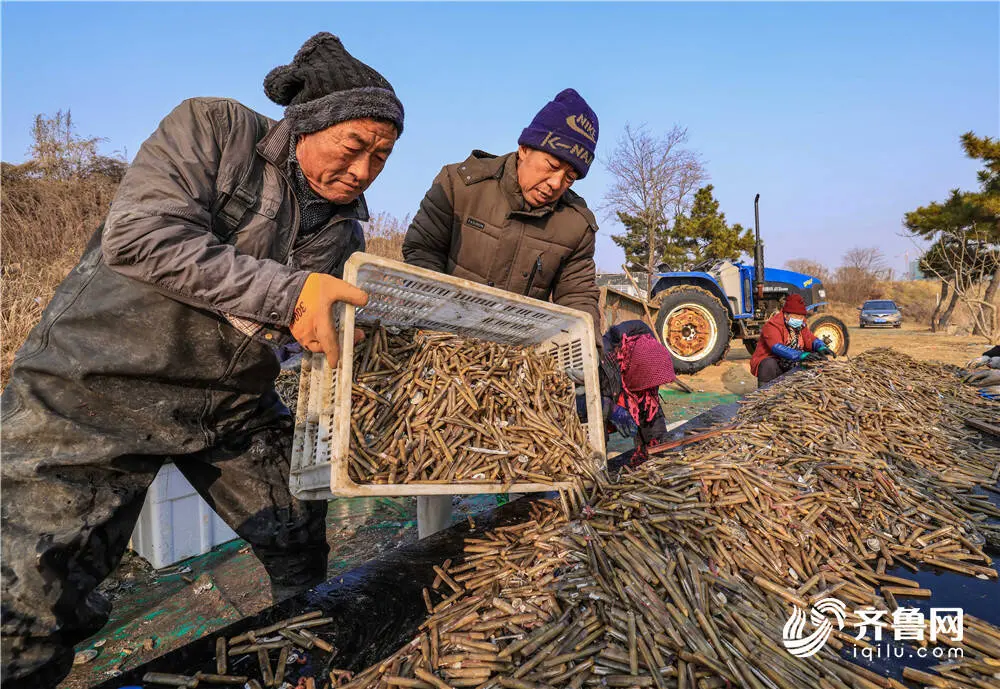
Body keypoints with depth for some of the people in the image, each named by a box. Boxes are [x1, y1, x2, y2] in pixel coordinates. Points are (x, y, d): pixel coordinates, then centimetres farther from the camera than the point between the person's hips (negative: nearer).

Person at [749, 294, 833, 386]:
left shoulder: (800, 325, 7)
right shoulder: (772, 325, -18)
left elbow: (811, 339, 3)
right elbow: (777, 348, -32)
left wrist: (821, 347, -21)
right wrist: (801, 355, -44)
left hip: (791, 366, 7)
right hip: (770, 362, -7)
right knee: (769, 365, -37)